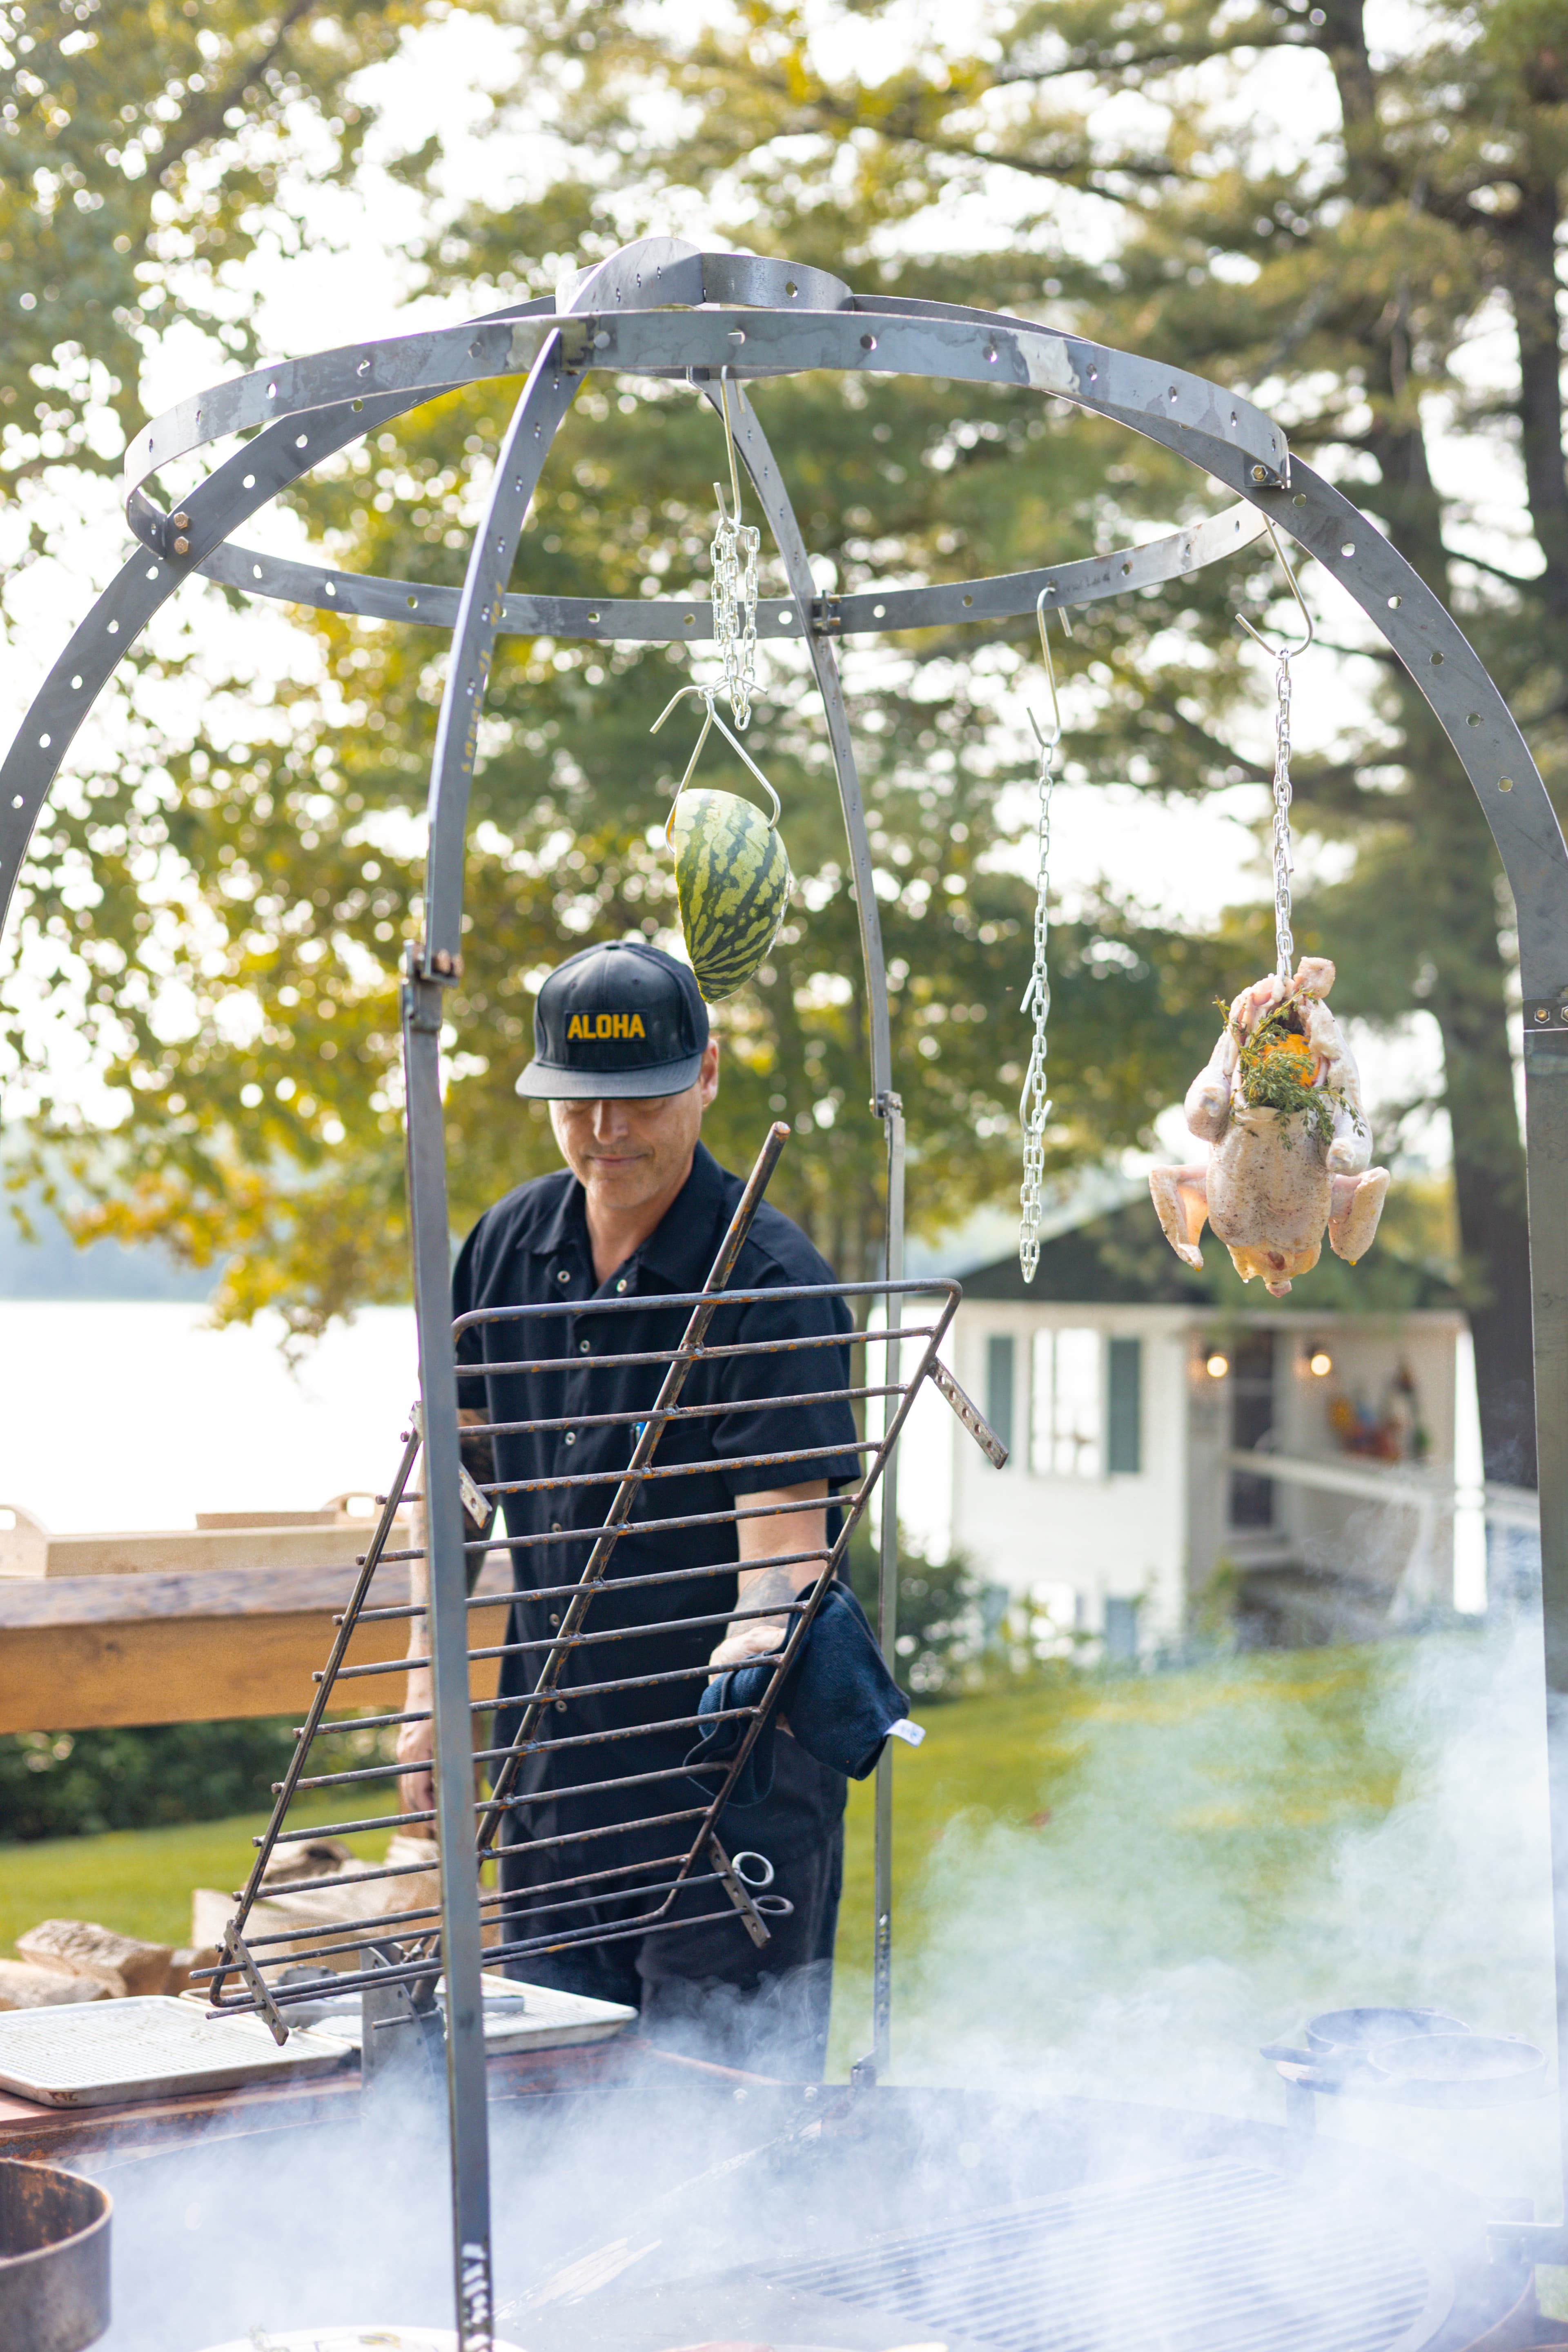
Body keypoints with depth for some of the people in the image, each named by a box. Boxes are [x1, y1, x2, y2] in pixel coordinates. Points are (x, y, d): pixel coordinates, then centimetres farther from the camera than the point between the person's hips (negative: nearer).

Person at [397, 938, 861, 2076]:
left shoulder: (771, 1278, -15)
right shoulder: (507, 1246, 4)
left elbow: (785, 1535, -22)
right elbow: (452, 1472, 15)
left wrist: (751, 1653, -42)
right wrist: (430, 1696, 12)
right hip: (556, 1767, 6)